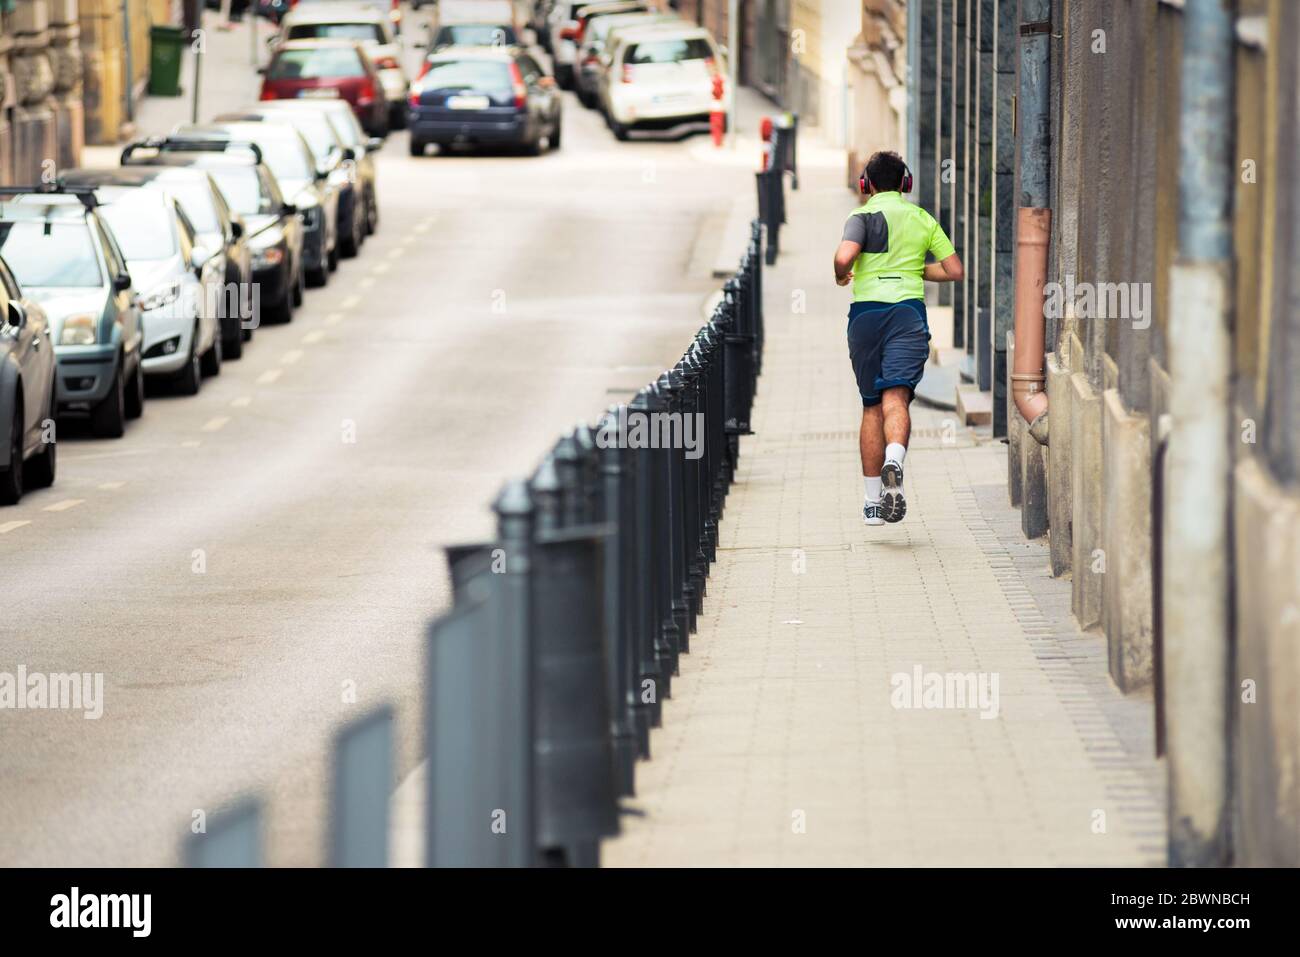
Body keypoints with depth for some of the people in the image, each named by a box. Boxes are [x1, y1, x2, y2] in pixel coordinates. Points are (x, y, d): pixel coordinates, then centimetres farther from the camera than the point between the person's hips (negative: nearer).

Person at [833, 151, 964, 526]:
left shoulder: (864, 215, 3)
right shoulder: (923, 218, 14)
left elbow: (844, 257, -16)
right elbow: (954, 270, 14)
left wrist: (841, 277, 6)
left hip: (866, 310, 0)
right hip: (909, 311, 1)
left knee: (871, 406, 11)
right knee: (896, 397, -14)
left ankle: (872, 500, 12)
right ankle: (894, 461, -46)